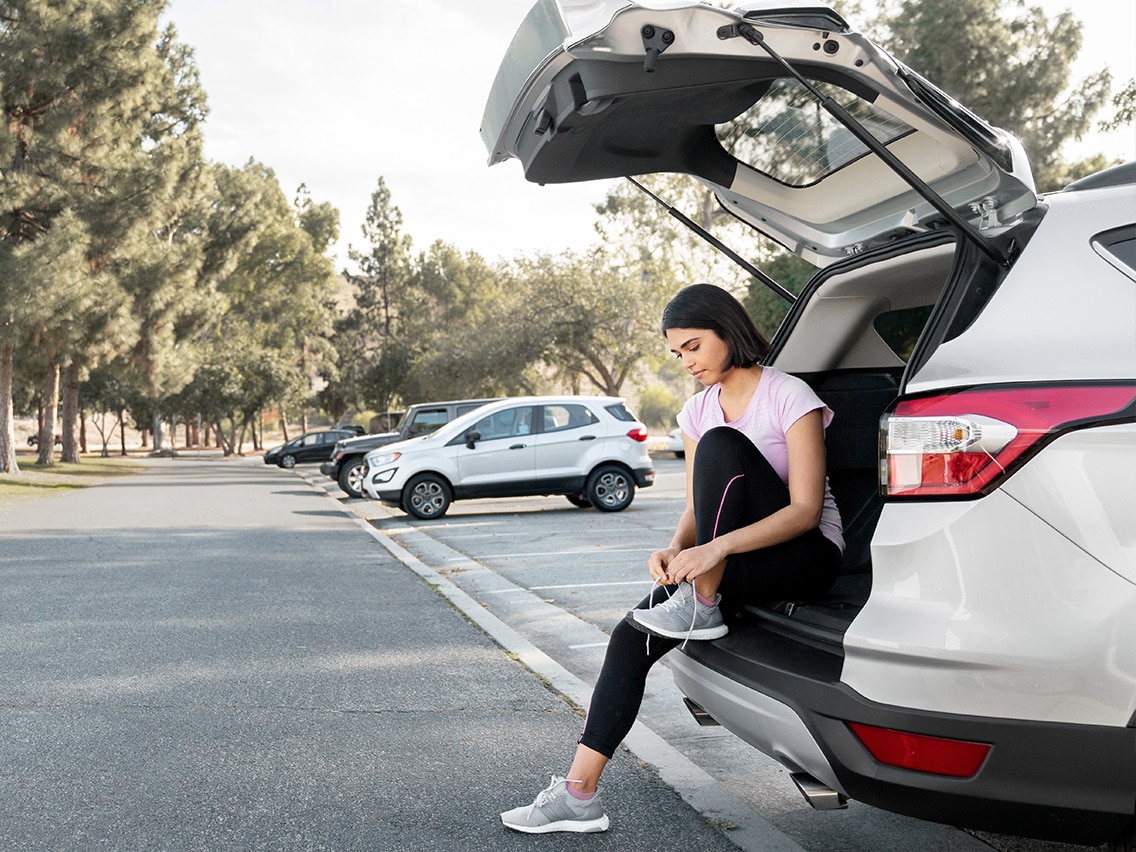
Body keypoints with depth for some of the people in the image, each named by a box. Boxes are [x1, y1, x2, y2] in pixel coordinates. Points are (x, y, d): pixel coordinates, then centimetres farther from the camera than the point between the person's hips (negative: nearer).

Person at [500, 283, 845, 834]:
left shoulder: (789, 397, -12)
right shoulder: (699, 410, 8)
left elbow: (806, 510, -19)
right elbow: (697, 508, 7)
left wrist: (716, 548, -32)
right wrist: (676, 550, -17)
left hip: (807, 555, -6)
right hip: (735, 561, 6)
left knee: (720, 445, -29)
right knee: (632, 637, -16)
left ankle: (702, 605, -20)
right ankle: (578, 795, -12)